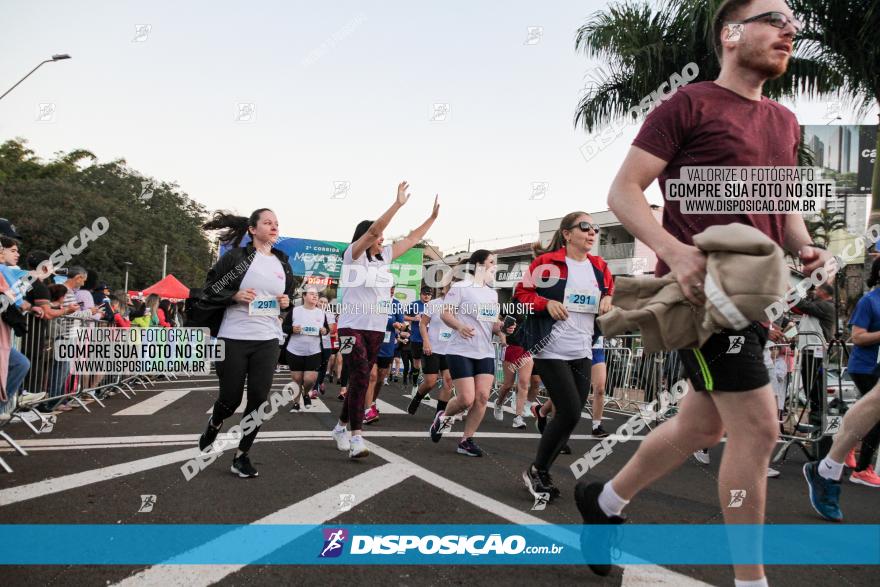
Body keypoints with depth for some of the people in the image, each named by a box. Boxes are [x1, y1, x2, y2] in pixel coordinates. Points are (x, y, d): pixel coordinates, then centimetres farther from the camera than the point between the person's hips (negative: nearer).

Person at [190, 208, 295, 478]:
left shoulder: (283, 263, 12)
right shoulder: (236, 256, -4)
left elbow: (290, 296, 25)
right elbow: (209, 291, 0)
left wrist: (287, 303, 3)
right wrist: (234, 296, -17)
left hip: (267, 341, 4)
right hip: (233, 339, -4)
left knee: (258, 400, -1)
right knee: (230, 398, 5)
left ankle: (241, 456, 13)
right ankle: (214, 424, 40)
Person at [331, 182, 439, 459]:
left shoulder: (383, 257, 12)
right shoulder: (353, 256, -6)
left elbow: (411, 239, 15)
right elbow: (372, 230, -20)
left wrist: (433, 216, 12)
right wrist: (398, 204, -25)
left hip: (376, 330, 7)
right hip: (353, 327, -7)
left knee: (360, 379, 11)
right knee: (360, 378, -17)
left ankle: (342, 427, 25)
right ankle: (356, 436, -16)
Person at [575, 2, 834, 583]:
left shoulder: (785, 123, 18)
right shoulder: (689, 105, -5)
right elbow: (624, 191, -9)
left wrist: (805, 246, 5)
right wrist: (675, 252, -24)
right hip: (701, 286, -9)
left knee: (703, 424, 16)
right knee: (758, 428, -10)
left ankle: (604, 501, 36)